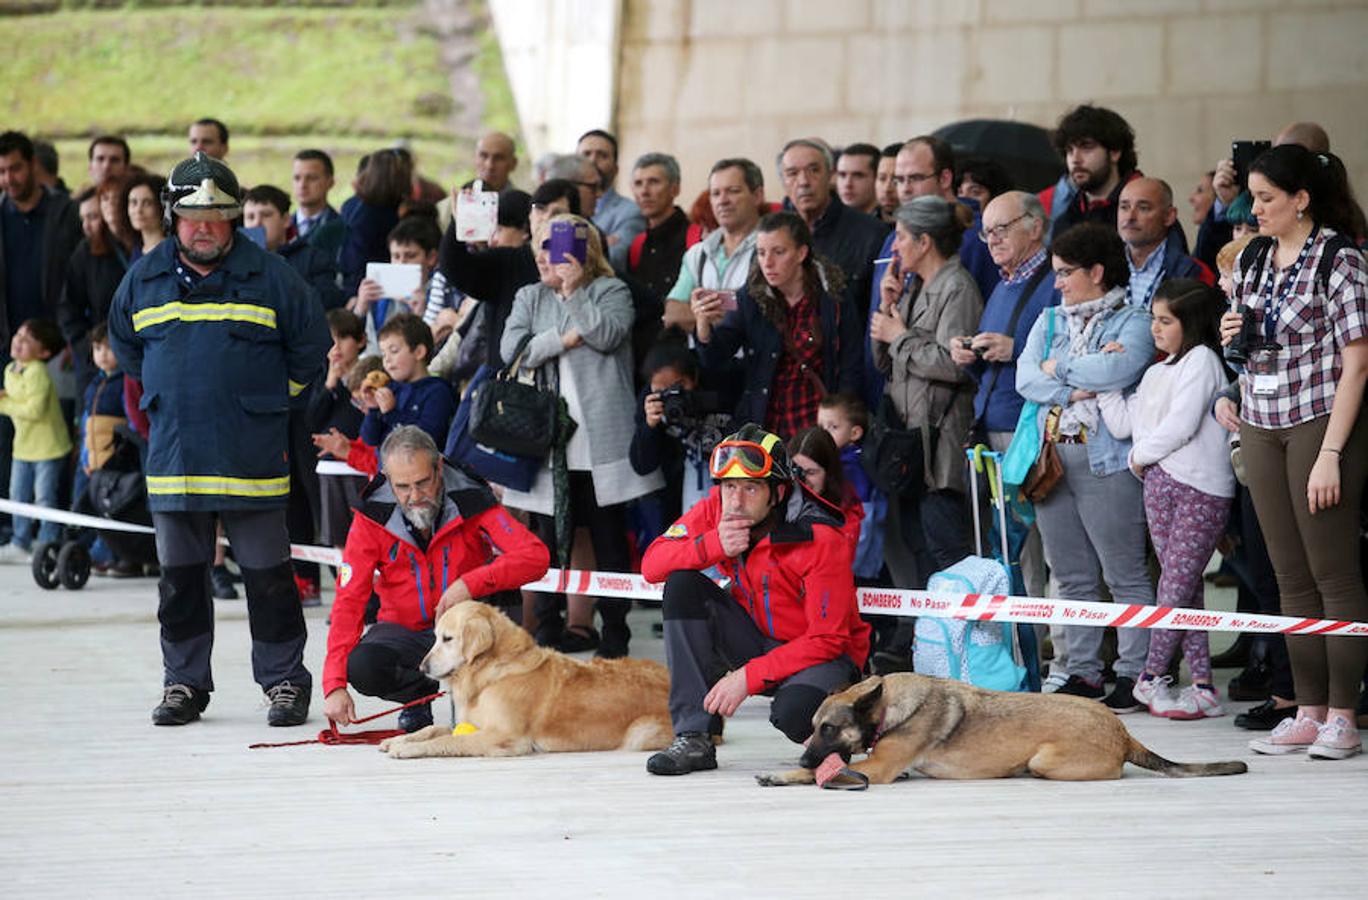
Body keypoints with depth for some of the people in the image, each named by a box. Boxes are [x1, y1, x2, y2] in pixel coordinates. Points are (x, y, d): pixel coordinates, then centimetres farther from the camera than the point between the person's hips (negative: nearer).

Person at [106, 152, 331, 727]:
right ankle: (184, 683, 17)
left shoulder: (270, 277, -2)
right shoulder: (145, 279, 8)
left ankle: (284, 681, 8)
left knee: (268, 576, 1)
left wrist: (270, 396, 9)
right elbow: (124, 344, 25)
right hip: (172, 458, 3)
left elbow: (311, 345, 8)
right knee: (179, 576, 8)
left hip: (252, 461, -3)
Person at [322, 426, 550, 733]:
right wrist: (334, 684, -25)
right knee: (360, 667, -30)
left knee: (503, 592, -33)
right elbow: (349, 601, -15)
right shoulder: (372, 518, -13)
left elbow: (536, 557, -25)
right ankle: (420, 694, 6)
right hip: (404, 628, 1)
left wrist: (470, 584, -39)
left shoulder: (470, 501, -16)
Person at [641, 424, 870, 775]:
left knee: (793, 713, -38)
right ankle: (693, 738, -16)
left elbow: (826, 641, -24)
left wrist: (748, 677, -28)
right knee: (682, 586, -16)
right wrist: (712, 546, -28)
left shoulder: (821, 540, -25)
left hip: (822, 655, -6)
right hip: (757, 639, 6)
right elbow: (651, 564, -10)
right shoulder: (716, 509, -9)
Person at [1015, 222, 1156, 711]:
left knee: (1125, 574, -6)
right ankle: (1082, 672, 14)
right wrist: (1076, 391, -11)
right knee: (1072, 575, 9)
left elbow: (1121, 368, -20)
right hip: (1052, 455, 6)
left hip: (1106, 459, -6)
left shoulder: (1132, 322, 0)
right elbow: (1026, 377, 4)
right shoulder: (1049, 321, 18)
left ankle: (1134, 674, -4)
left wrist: (1060, 368, -6)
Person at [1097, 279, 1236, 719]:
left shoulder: (1201, 359, -4)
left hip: (1199, 487, -8)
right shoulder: (1157, 373, 21)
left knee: (1176, 584, -6)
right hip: (1158, 483, 8)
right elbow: (1123, 423, 16)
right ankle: (1202, 685, 4)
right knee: (1183, 587, 4)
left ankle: (1151, 678, 0)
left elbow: (1181, 425, -14)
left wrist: (1140, 456, -3)